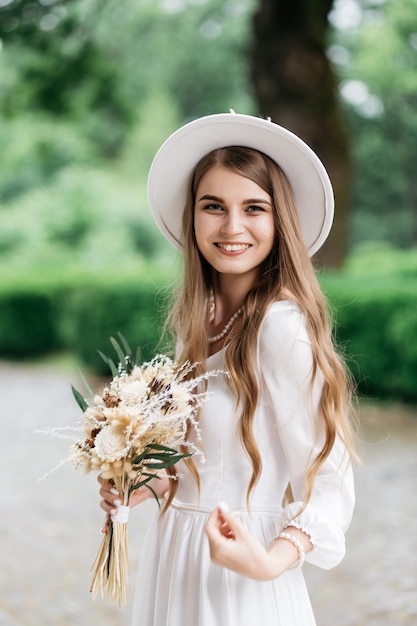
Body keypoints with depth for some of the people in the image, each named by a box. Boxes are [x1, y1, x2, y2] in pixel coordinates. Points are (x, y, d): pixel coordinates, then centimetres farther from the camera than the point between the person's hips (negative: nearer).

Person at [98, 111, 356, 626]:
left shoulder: (282, 326, -20)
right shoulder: (200, 322, 3)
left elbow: (326, 481, -18)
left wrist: (271, 562, -32)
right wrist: (143, 486, 1)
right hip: (174, 558, 7)